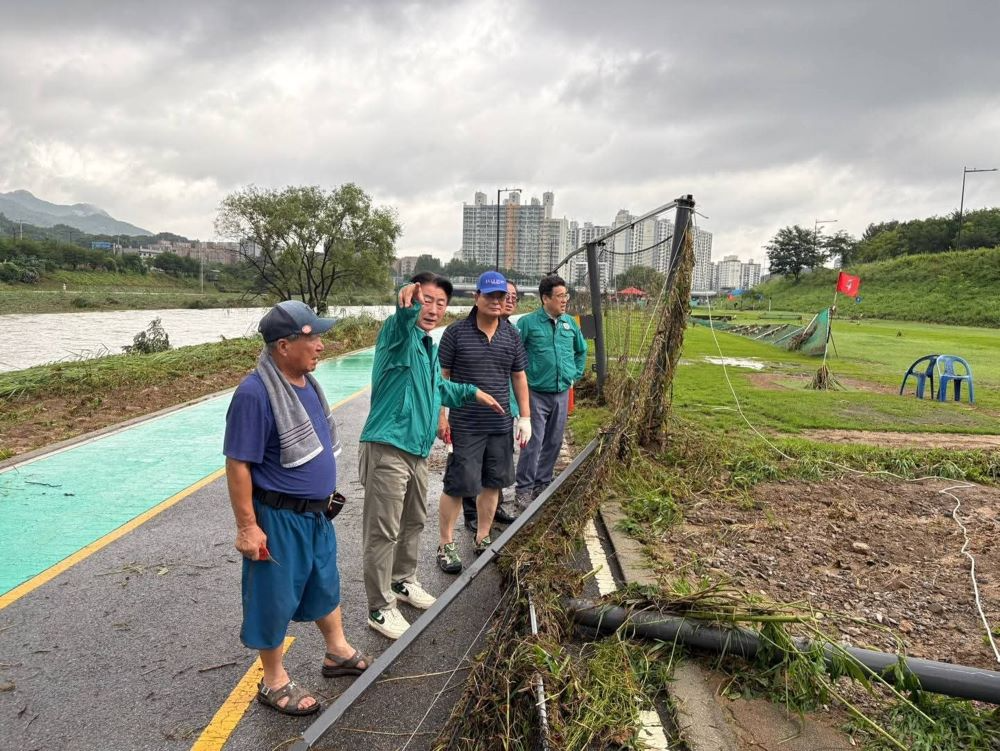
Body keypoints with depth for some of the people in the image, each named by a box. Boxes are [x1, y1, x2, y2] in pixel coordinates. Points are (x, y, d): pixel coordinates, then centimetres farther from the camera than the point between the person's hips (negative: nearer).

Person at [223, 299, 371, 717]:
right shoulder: (255, 393, -24)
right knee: (275, 596, 9)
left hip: (315, 511, 9)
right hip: (277, 518, -8)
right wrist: (247, 527, -19)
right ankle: (274, 682, 28)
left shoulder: (305, 380, 2)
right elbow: (238, 465, -21)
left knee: (325, 581, 23)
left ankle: (338, 652, 44)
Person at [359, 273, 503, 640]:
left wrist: (472, 392, 36)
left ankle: (403, 581, 44)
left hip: (417, 450, 9)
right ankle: (380, 608, 14)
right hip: (388, 449, -9)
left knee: (414, 522, 23)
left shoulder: (430, 347, 16)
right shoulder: (399, 335, -12)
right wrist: (407, 309, -60)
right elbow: (399, 326, -39)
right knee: (383, 532, 0)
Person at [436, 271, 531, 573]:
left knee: (492, 483, 13)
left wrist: (525, 417, 9)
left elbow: (519, 377, 13)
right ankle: (446, 545, 16)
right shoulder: (456, 332, -6)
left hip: (501, 425, 5)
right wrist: (440, 416, -7)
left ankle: (483, 538, 30)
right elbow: (441, 376, -3)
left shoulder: (512, 335, 6)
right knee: (457, 485, -1)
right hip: (464, 425, -4)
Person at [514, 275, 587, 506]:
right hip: (536, 393, -5)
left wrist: (576, 374, 16)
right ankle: (524, 489, 6)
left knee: (554, 442, 12)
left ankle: (542, 484, 26)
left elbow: (581, 350, 23)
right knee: (533, 443, -6)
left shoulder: (570, 323, 7)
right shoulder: (528, 322, -10)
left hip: (562, 393, 5)